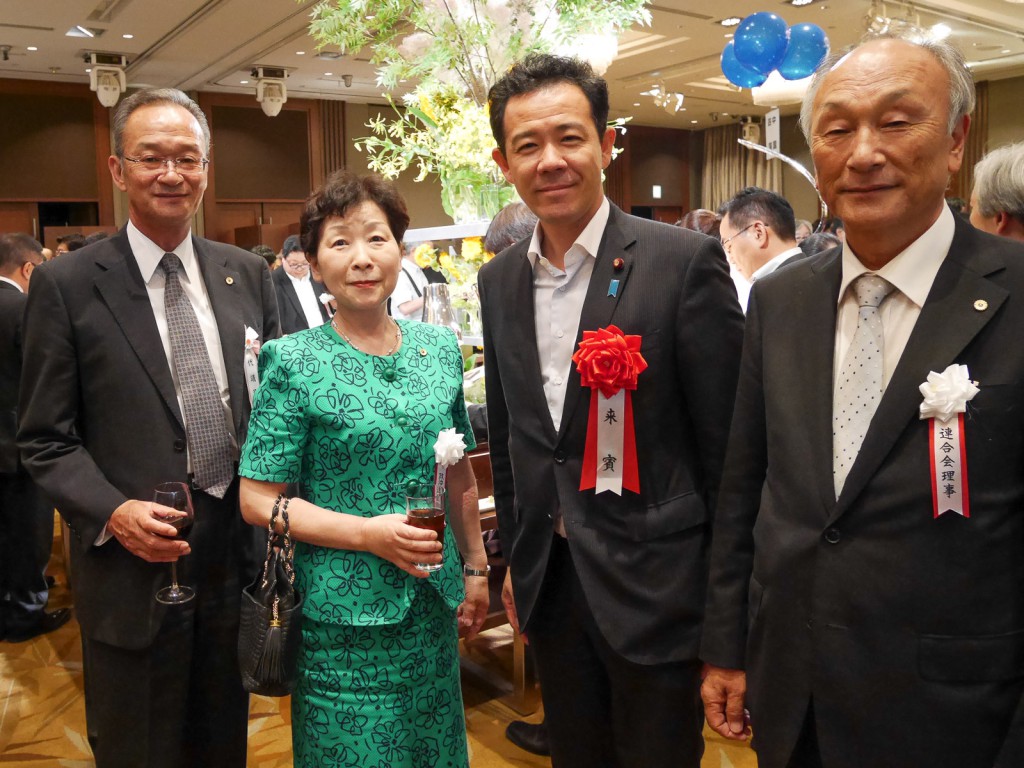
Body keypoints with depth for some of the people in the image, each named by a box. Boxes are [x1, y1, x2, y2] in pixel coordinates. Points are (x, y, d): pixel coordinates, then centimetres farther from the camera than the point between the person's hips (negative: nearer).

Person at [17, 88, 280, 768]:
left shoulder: (248, 275, 4)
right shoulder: (65, 285, -6)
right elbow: (46, 440, -4)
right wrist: (113, 513, -19)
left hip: (237, 557, 3)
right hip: (134, 566, -3)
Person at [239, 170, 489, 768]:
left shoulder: (440, 348, 2)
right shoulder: (295, 364, -11)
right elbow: (258, 500, -11)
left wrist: (475, 568, 13)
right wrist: (369, 533, -20)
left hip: (433, 606, 4)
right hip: (343, 616, -4)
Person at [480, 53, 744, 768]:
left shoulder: (685, 261, -13)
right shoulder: (498, 281, 4)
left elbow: (726, 440, -11)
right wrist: (515, 557, 15)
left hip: (655, 584, -5)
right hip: (549, 580, 5)